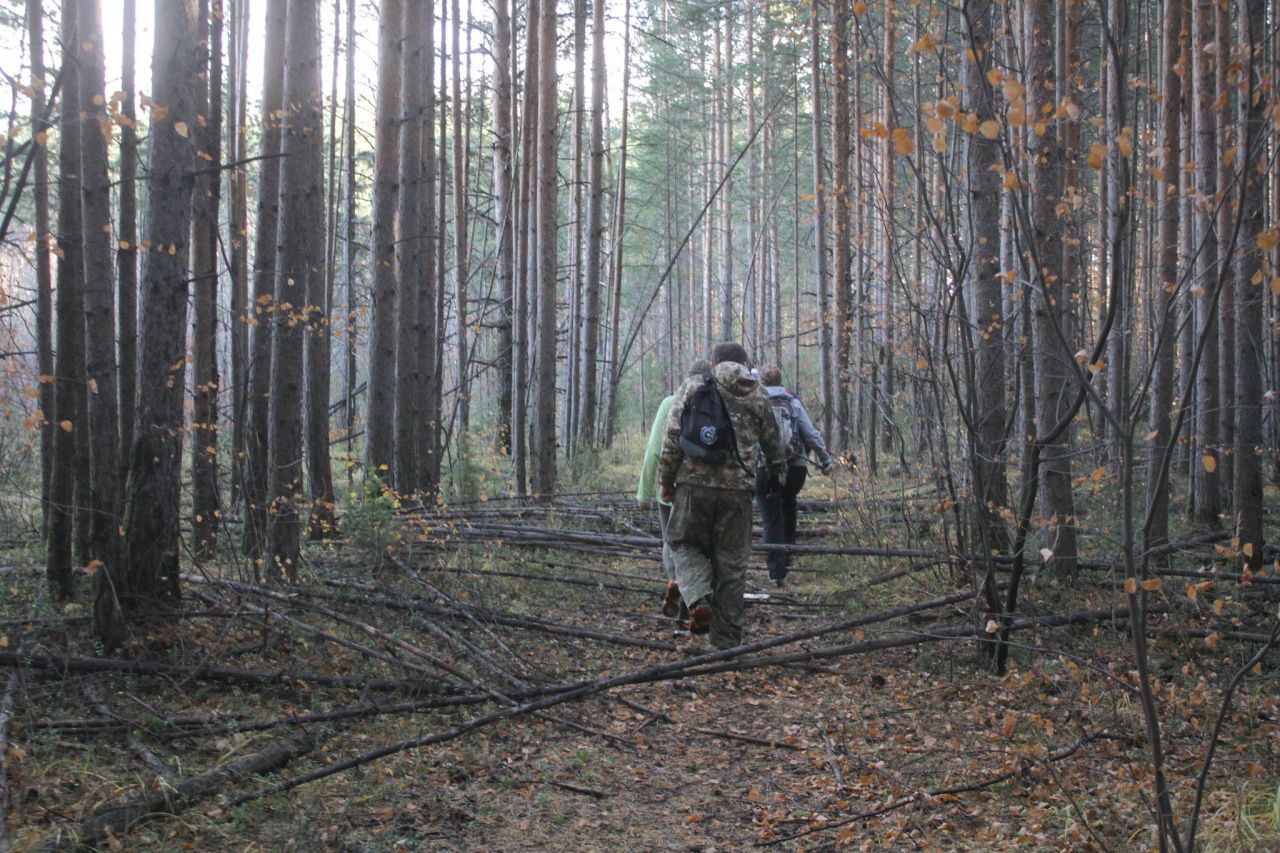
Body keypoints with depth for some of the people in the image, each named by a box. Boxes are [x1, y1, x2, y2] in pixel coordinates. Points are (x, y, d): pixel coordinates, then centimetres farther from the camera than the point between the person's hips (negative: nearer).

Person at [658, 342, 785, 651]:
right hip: (737, 487, 1)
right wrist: (776, 470, 38)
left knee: (684, 544, 18)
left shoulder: (692, 388, 6)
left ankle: (699, 600, -8)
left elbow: (672, 439, 0)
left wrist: (666, 480, 9)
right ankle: (726, 642, 12)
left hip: (694, 484, -1)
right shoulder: (757, 396, 10)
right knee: (731, 564, 8)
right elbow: (772, 443, 18)